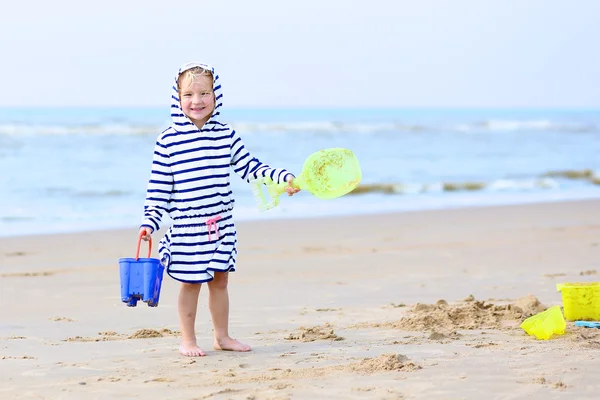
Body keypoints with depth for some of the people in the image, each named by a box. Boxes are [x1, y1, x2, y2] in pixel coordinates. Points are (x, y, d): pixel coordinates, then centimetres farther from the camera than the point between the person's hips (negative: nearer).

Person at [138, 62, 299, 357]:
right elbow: (158, 187, -4)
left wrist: (283, 178, -3)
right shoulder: (168, 141, -6)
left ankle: (222, 336, 26)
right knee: (191, 282, 3)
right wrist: (150, 221, -8)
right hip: (187, 225, -4)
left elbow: (250, 168, 8)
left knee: (220, 279, 13)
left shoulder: (227, 136, 4)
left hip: (221, 224, 4)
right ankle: (188, 340, 16)